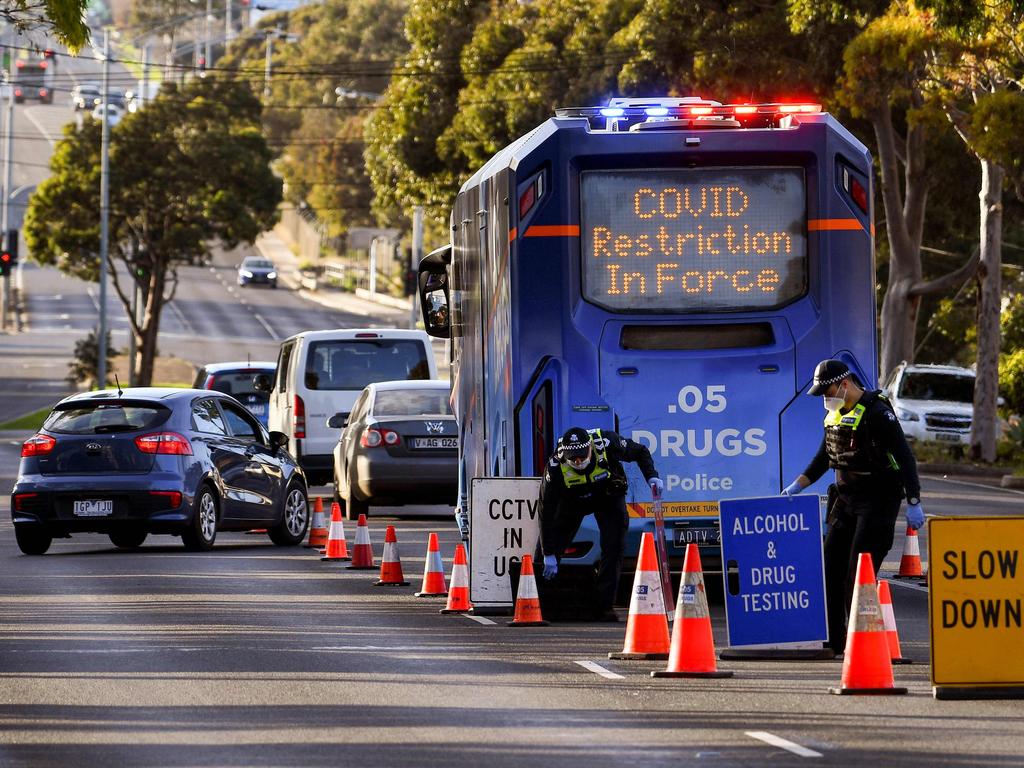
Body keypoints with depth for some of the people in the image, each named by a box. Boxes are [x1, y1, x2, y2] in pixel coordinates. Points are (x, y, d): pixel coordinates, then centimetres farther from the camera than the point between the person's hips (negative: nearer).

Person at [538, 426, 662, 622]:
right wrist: (548, 554, -29)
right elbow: (547, 510, -28)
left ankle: (603, 606, -14)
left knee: (614, 546, -17)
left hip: (608, 494, 0)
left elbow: (640, 452, -12)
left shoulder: (606, 443, -34)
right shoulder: (556, 466, -34)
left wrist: (652, 476, -30)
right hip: (573, 500, 0)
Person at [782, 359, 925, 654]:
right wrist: (797, 485, 15)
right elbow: (824, 457, 24)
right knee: (831, 568, 6)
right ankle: (832, 641, 13)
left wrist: (913, 504, -21)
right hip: (845, 500, 9)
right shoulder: (834, 414, 11)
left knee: (858, 574, -11)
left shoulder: (876, 413, -16)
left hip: (877, 503, -9)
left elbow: (904, 458, -18)